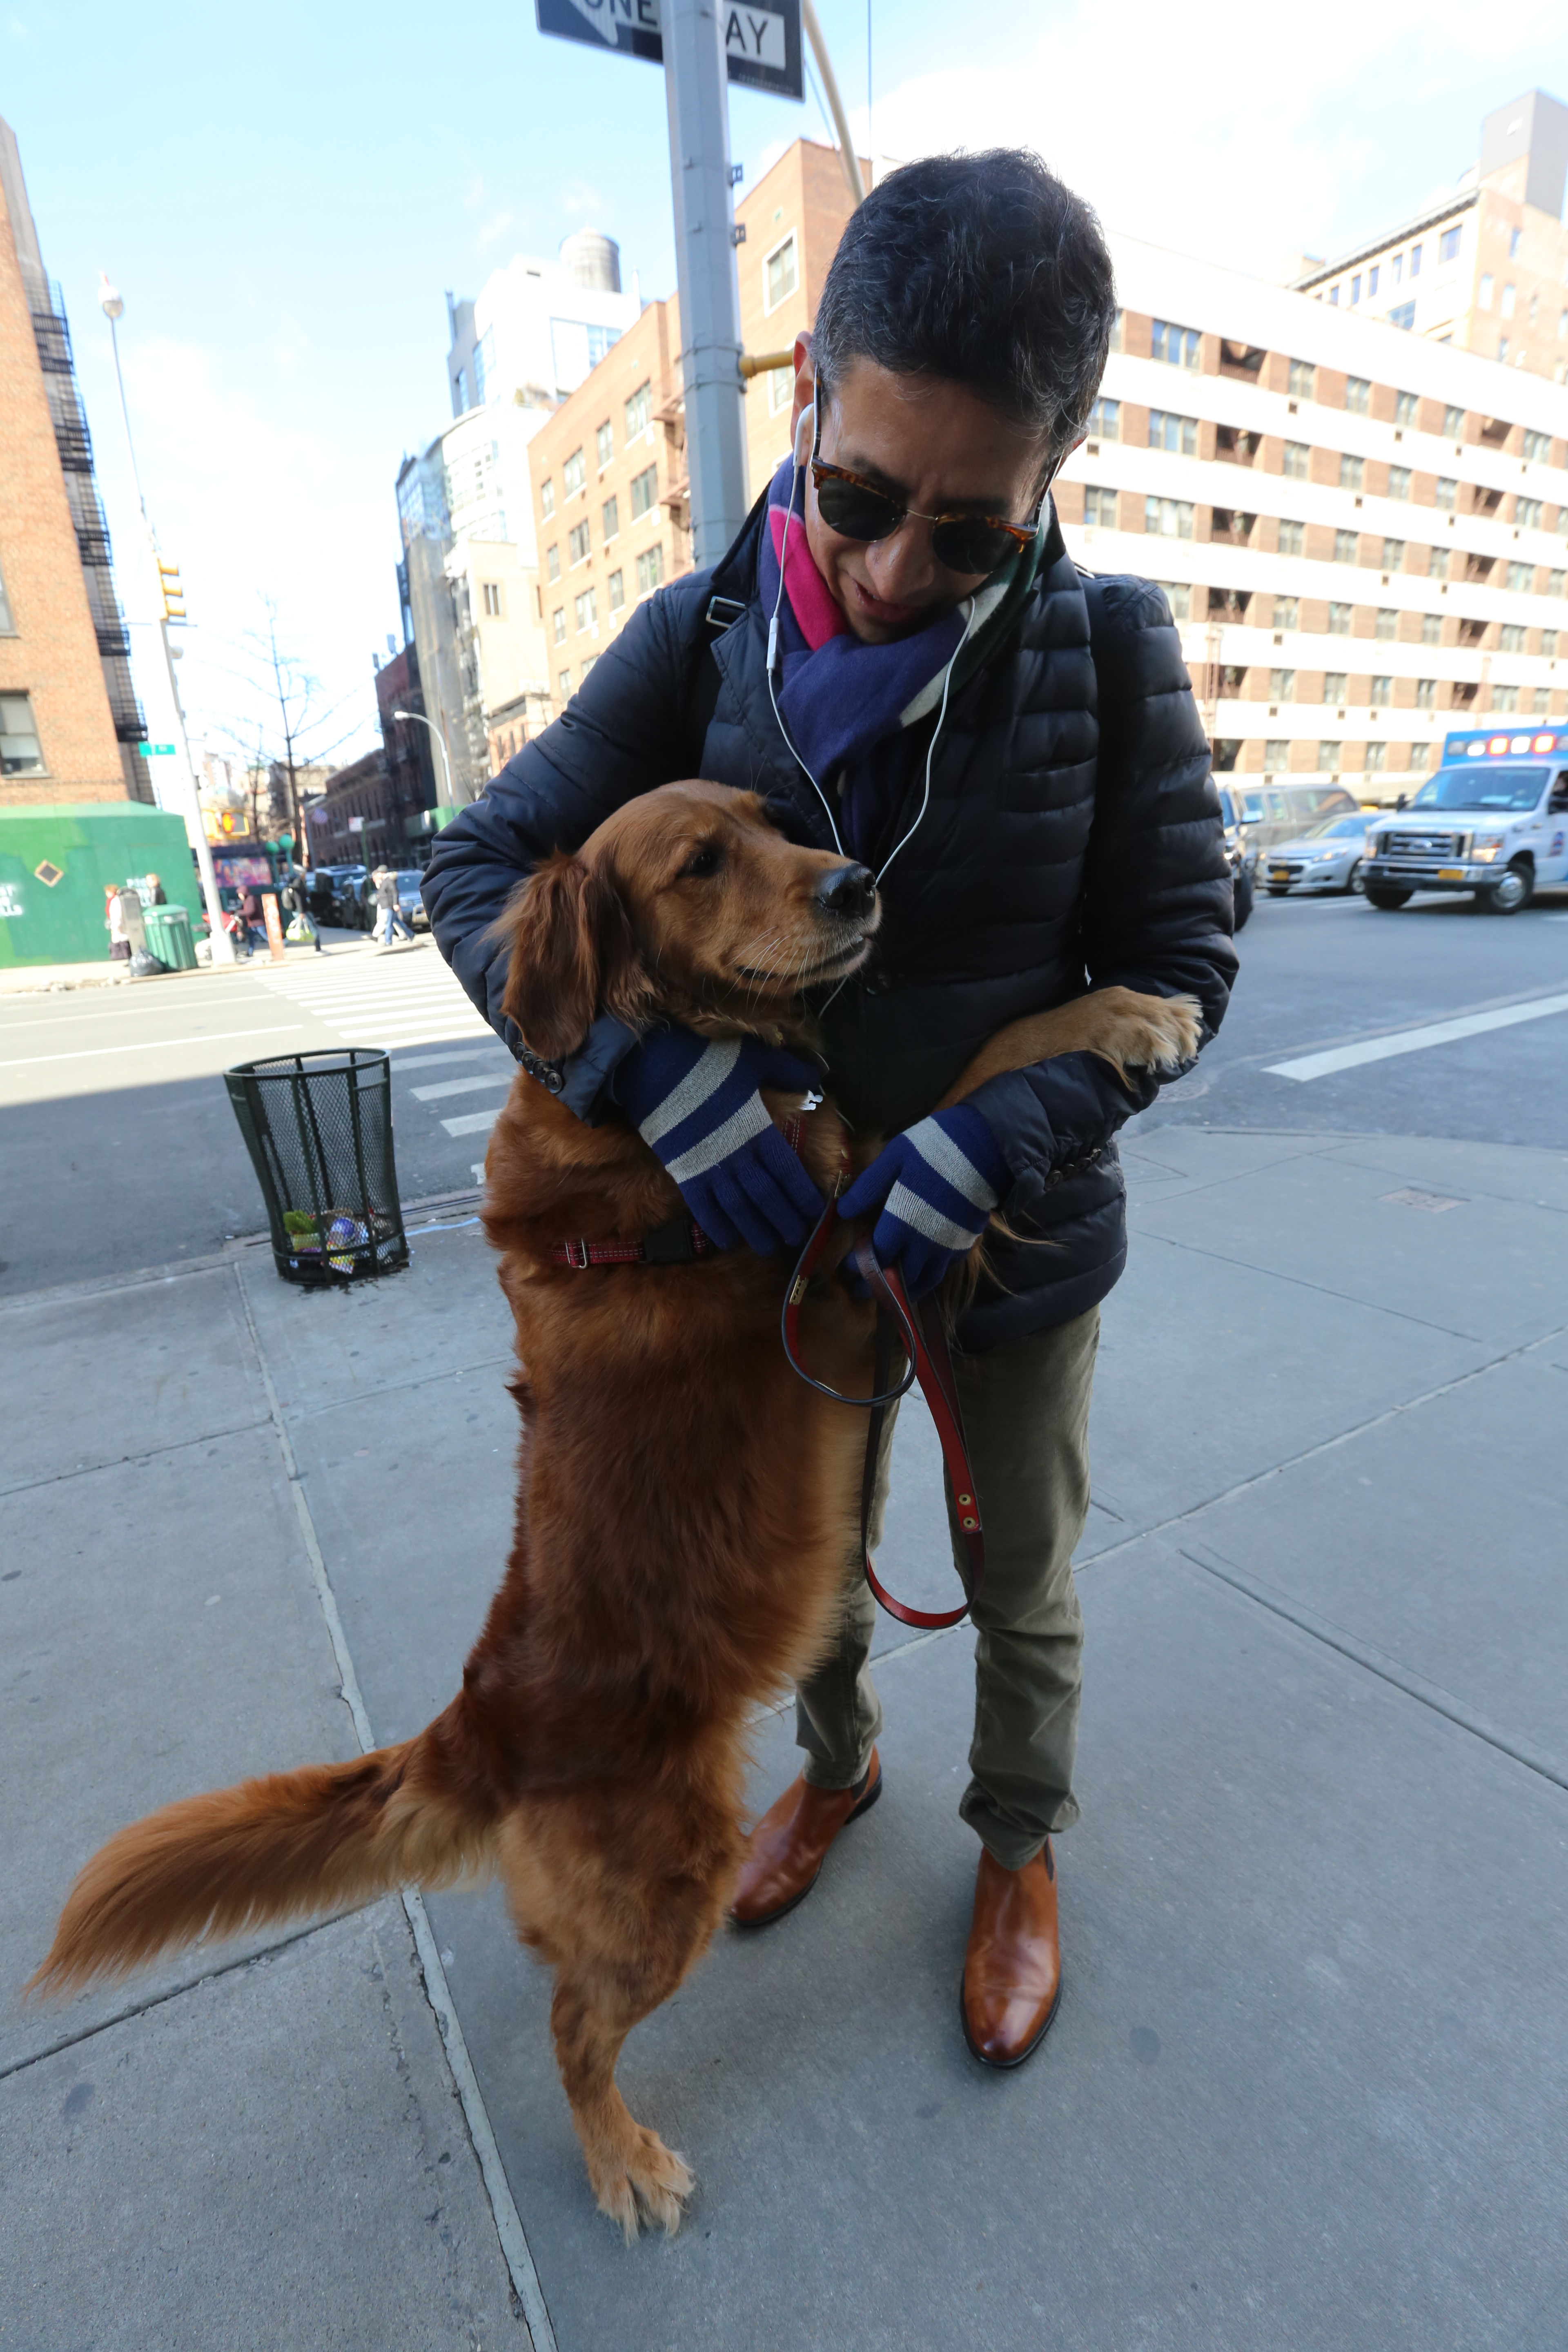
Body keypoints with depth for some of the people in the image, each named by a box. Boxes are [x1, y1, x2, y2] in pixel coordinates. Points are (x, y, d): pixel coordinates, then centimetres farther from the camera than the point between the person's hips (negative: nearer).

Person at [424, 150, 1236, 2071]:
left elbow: (1178, 960, -10)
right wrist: (660, 1072, -28)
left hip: (1023, 1248, -1)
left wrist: (988, 1145, -26)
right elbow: (483, 866, -11)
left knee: (1023, 1590, 21)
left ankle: (1020, 1842, 53)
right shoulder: (701, 643, -9)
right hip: (791, 1223, 2)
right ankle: (836, 1766, 58)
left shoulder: (1107, 650, -11)